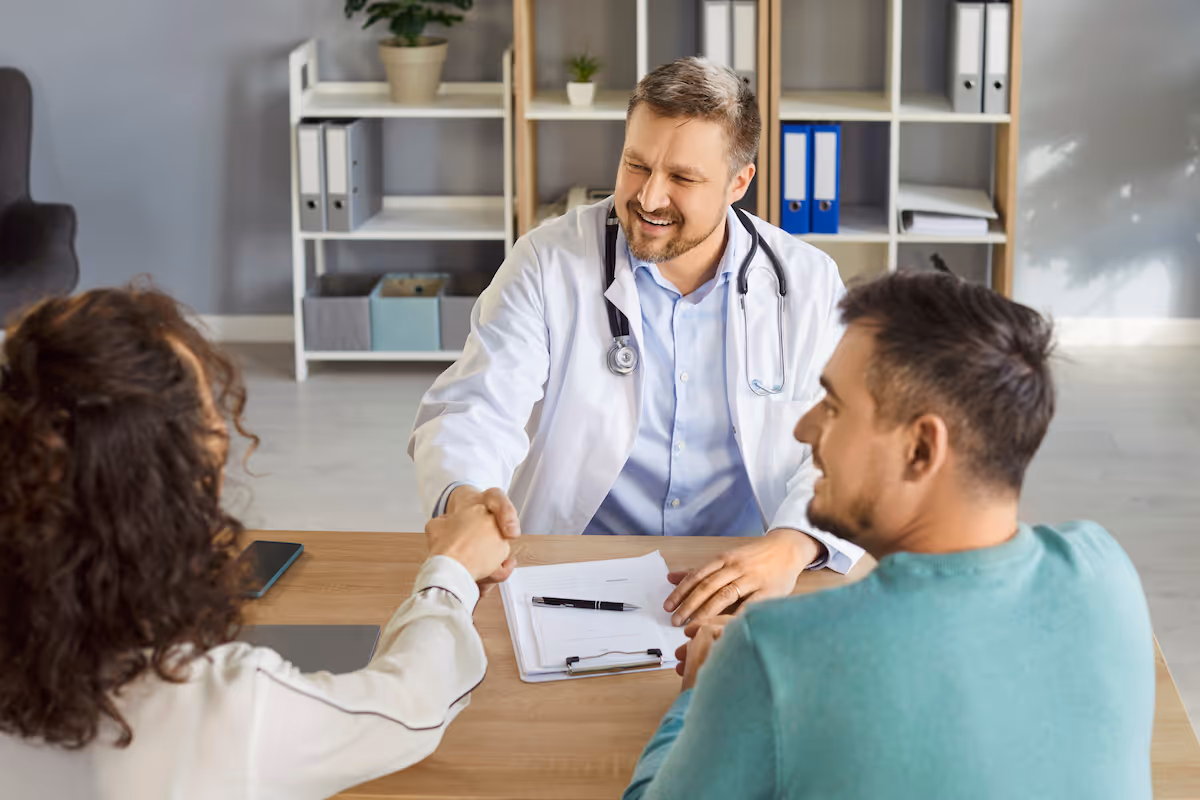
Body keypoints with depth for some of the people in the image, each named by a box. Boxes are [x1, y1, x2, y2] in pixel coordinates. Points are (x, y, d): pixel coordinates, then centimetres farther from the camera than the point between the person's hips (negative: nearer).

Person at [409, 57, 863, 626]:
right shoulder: (550, 261, 0)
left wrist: (793, 545, -26)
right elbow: (474, 409, -8)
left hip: (742, 587, 1)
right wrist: (463, 498, -33)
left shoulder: (809, 284, 3)